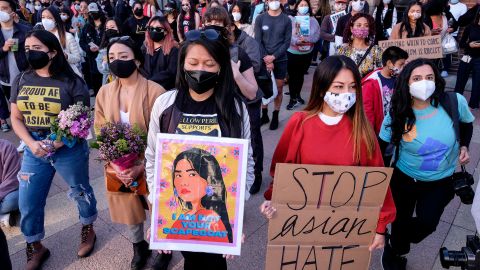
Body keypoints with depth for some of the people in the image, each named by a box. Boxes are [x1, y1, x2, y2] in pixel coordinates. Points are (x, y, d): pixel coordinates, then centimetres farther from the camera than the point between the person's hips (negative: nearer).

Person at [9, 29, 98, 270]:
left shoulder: (72, 82, -11)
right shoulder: (21, 81, 3)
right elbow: (16, 118, 5)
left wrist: (57, 144, -21)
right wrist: (32, 144, -12)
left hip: (69, 149, -4)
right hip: (34, 150, 4)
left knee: (80, 192, 16)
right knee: (28, 203, 11)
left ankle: (88, 230, 44)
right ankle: (35, 248, 35)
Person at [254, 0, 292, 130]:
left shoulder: (286, 20, 0)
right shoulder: (260, 19, 1)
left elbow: (287, 42, -3)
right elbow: (258, 41, -3)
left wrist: (273, 57, -13)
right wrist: (266, 59, -12)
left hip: (280, 60, 0)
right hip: (264, 60, 0)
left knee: (278, 89, 5)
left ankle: (275, 116, 17)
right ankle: (264, 115, 21)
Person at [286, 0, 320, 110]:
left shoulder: (313, 20, 3)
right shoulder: (291, 19, -6)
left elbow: (317, 36, -3)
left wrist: (306, 39, -20)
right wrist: (297, 41, -29)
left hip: (307, 53, 3)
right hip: (292, 53, -3)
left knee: (300, 75, 17)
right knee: (292, 76, 2)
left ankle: (297, 95, 34)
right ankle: (293, 98, 13)